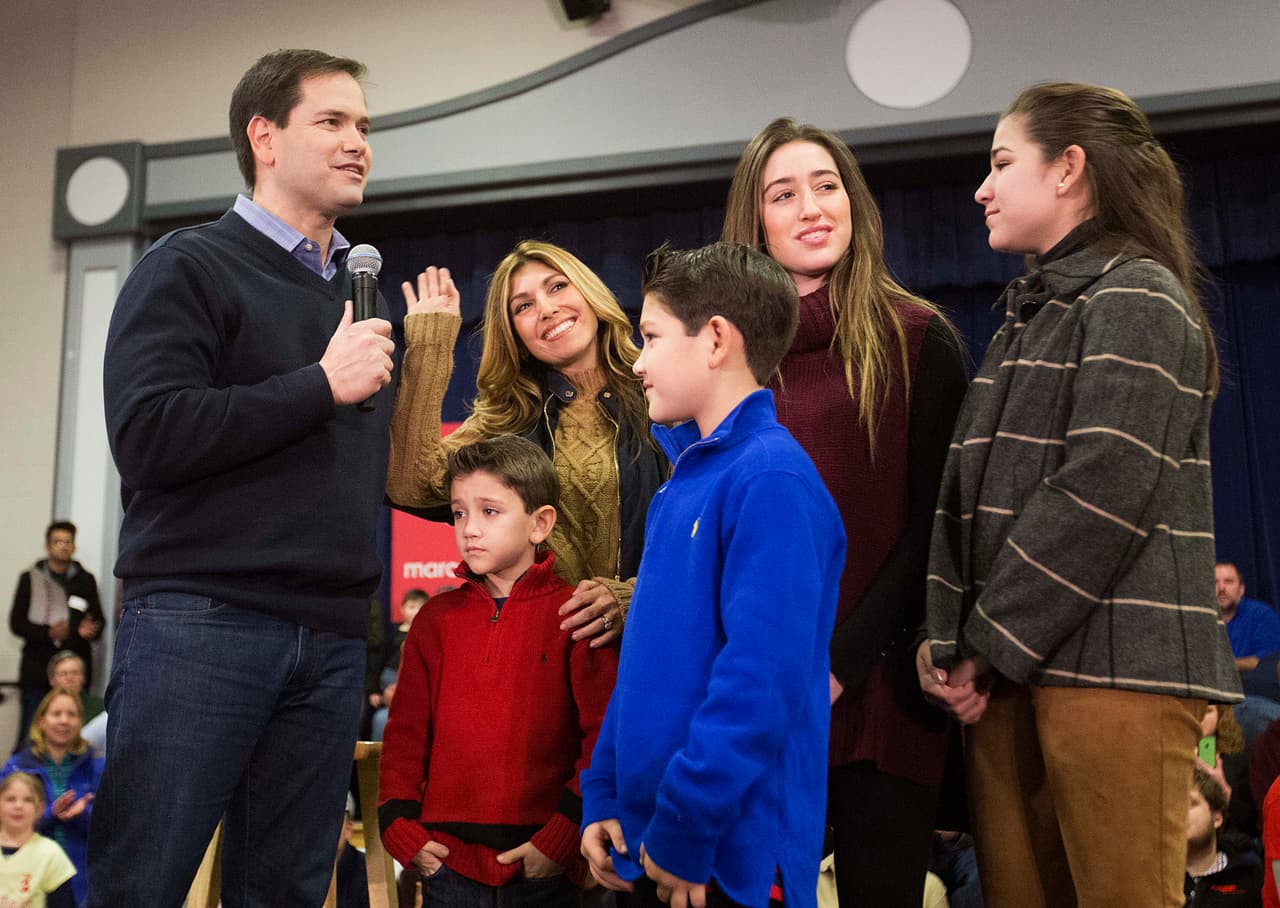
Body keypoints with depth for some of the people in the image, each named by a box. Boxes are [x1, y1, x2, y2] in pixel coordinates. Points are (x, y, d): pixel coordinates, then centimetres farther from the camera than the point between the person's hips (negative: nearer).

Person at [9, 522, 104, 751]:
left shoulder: (86, 581, 11)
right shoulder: (30, 579, 10)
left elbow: (98, 622, 8)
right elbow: (17, 623, 3)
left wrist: (89, 631, -15)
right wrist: (48, 633, -14)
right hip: (37, 671, 0)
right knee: (30, 732, -1)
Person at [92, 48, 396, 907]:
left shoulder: (363, 295, 19)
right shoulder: (191, 266, 0)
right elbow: (149, 435, -14)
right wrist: (322, 384, -11)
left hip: (331, 641, 6)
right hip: (199, 622, -5)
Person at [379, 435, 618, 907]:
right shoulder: (436, 618, 9)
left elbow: (605, 736, -7)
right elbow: (405, 731, 10)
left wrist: (563, 837, -11)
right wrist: (400, 826, 1)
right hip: (449, 861, 3)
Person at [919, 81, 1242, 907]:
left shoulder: (1137, 298, -3)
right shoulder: (1030, 312, 21)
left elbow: (1100, 493, -15)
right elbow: (969, 490, 12)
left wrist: (993, 645, -12)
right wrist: (950, 637, 0)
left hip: (1116, 663, -7)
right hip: (1011, 668, 7)